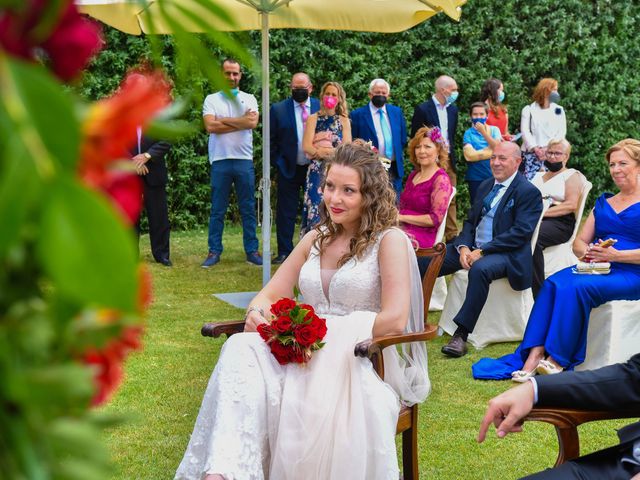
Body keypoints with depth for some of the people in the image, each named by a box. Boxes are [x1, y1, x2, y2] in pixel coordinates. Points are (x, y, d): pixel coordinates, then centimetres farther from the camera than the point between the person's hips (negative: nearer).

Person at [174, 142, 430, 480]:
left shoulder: (390, 240, -2)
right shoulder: (315, 239, 17)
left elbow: (394, 320, -13)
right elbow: (270, 295, 14)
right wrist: (258, 313, -12)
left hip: (362, 361, -5)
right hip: (310, 353, 5)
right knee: (242, 350, -28)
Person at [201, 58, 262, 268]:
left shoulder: (249, 99, 8)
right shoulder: (212, 99, 5)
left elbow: (253, 122, -10)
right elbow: (210, 126, -10)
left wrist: (223, 120, -7)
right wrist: (241, 122, -8)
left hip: (244, 160, 1)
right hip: (220, 161, -1)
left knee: (248, 209, 5)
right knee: (217, 210, 3)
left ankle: (252, 250, 11)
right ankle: (214, 251, 8)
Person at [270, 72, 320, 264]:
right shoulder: (278, 109, -1)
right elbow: (272, 140, 3)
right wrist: (277, 163, -3)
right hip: (289, 169, -1)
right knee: (286, 212, 3)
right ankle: (284, 251, 10)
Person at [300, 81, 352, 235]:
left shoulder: (344, 121, 12)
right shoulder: (313, 118, 9)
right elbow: (306, 146, -4)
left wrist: (322, 150, -11)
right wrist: (335, 151, -11)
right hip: (317, 170, -1)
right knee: (316, 206, -10)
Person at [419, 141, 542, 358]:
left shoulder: (529, 192, -6)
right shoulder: (486, 186, 17)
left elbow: (520, 234, -15)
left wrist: (482, 251, -21)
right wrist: (464, 247, -5)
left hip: (505, 253, -7)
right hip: (472, 248, 7)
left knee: (480, 269, -39)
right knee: (424, 262, -10)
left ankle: (461, 334, -34)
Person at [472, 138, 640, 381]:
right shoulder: (603, 202, 23)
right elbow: (579, 242, 20)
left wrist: (616, 255, -18)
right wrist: (588, 252, -4)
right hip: (597, 268, 6)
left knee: (578, 287, -32)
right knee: (553, 284, -24)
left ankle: (557, 360, -28)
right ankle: (534, 356, -32)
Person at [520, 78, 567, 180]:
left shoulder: (559, 110, 15)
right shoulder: (529, 109, 9)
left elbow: (562, 132, 6)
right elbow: (525, 131, 0)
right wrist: (535, 148, -14)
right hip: (531, 153, -1)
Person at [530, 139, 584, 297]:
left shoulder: (572, 175, 11)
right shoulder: (538, 175, 30)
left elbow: (571, 205, -5)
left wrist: (542, 212, -16)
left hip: (559, 222, -5)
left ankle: (538, 295, -32)